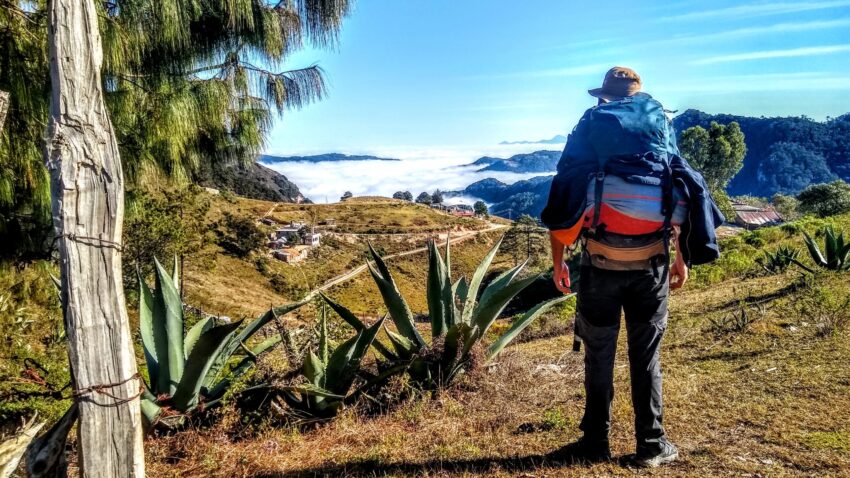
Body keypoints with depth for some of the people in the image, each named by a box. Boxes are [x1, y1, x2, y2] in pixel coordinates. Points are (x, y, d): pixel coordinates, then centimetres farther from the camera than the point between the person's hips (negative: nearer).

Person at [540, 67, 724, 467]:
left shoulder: (589, 126, 7)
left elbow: (561, 196, 1)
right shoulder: (662, 125, 12)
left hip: (601, 261, -1)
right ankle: (652, 446, 20)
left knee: (599, 356, 10)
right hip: (651, 261, 2)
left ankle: (595, 443, 19)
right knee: (646, 356, 12)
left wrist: (557, 261, 6)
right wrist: (682, 259, 17)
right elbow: (683, 195, 10)